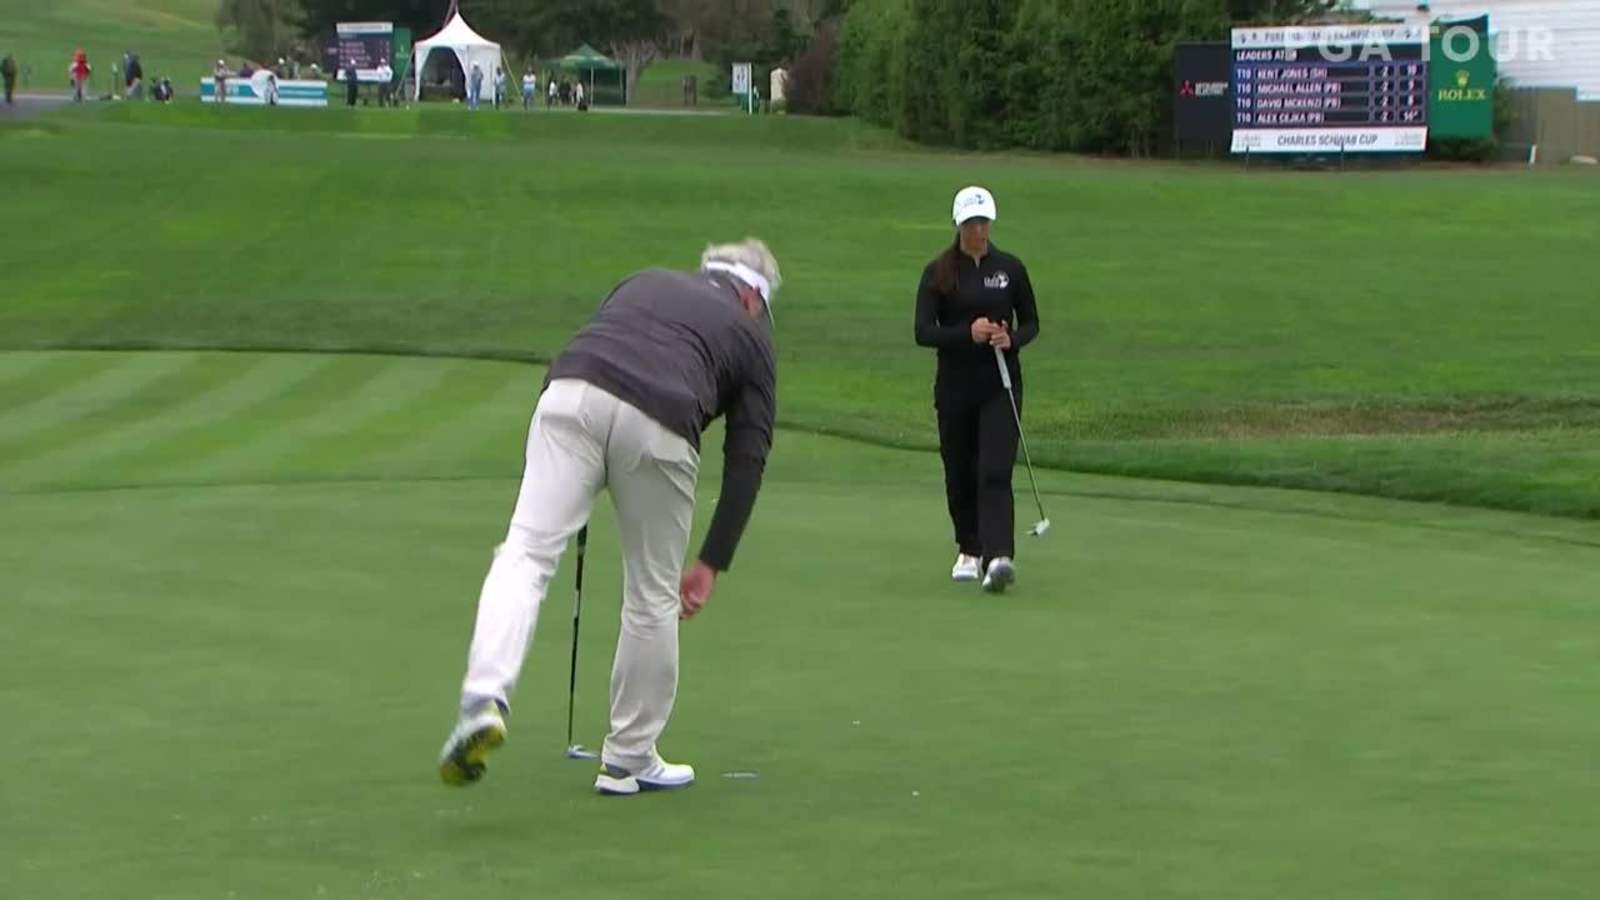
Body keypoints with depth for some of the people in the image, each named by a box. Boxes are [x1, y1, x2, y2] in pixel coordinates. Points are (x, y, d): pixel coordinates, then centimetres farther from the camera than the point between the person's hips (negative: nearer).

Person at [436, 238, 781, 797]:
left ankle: (485, 697, -28)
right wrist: (712, 562, 20)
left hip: (571, 394, 2)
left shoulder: (646, 282, 36)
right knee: (652, 598, 14)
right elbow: (747, 457, 18)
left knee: (525, 552, -4)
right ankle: (628, 760, 25)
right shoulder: (752, 335, 27)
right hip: (659, 426, -1)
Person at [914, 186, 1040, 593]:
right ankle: (969, 551, 29)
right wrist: (967, 333, -23)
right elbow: (923, 332, -8)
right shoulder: (938, 272, -1)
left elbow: (1031, 323, 9)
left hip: (1001, 384, -1)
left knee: (995, 471, -14)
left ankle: (998, 558, -25)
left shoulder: (1010, 268, 2)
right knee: (960, 471, 9)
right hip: (955, 384, 1)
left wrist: (1011, 338, -14)